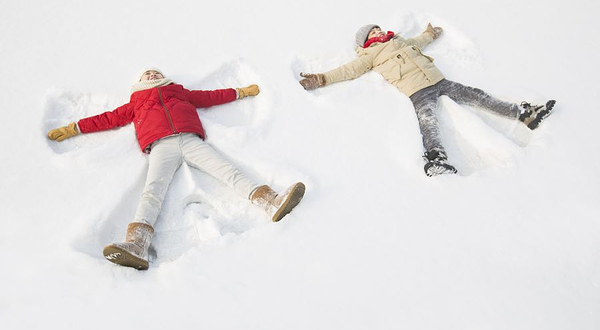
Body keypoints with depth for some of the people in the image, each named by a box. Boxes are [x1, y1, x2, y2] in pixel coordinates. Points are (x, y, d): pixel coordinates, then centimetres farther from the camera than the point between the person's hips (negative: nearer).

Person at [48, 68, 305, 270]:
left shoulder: (180, 93, 36)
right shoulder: (137, 103, 35)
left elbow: (213, 97, 40)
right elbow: (110, 117, 35)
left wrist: (242, 92, 45)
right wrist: (74, 128, 34)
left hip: (190, 140, 1)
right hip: (161, 146, -1)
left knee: (227, 170, -20)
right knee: (152, 192, -25)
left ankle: (270, 202, -36)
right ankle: (136, 246, -48)